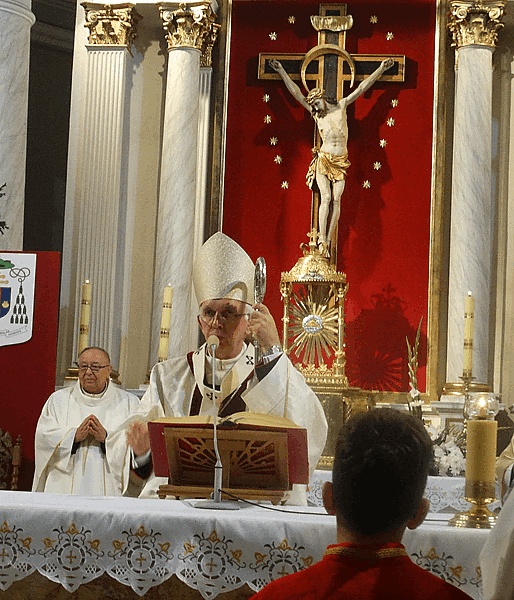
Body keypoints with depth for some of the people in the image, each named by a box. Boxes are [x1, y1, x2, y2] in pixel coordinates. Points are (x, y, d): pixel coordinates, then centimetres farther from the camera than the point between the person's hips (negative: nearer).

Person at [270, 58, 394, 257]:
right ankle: (322, 242, -15)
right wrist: (281, 71, 0)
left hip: (341, 162, 1)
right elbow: (296, 93, 3)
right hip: (324, 160, -1)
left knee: (336, 199, -8)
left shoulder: (341, 106, 7)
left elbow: (361, 88, 6)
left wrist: (380, 69, 5)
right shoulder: (316, 114, 6)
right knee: (326, 198, -13)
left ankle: (328, 241, -7)